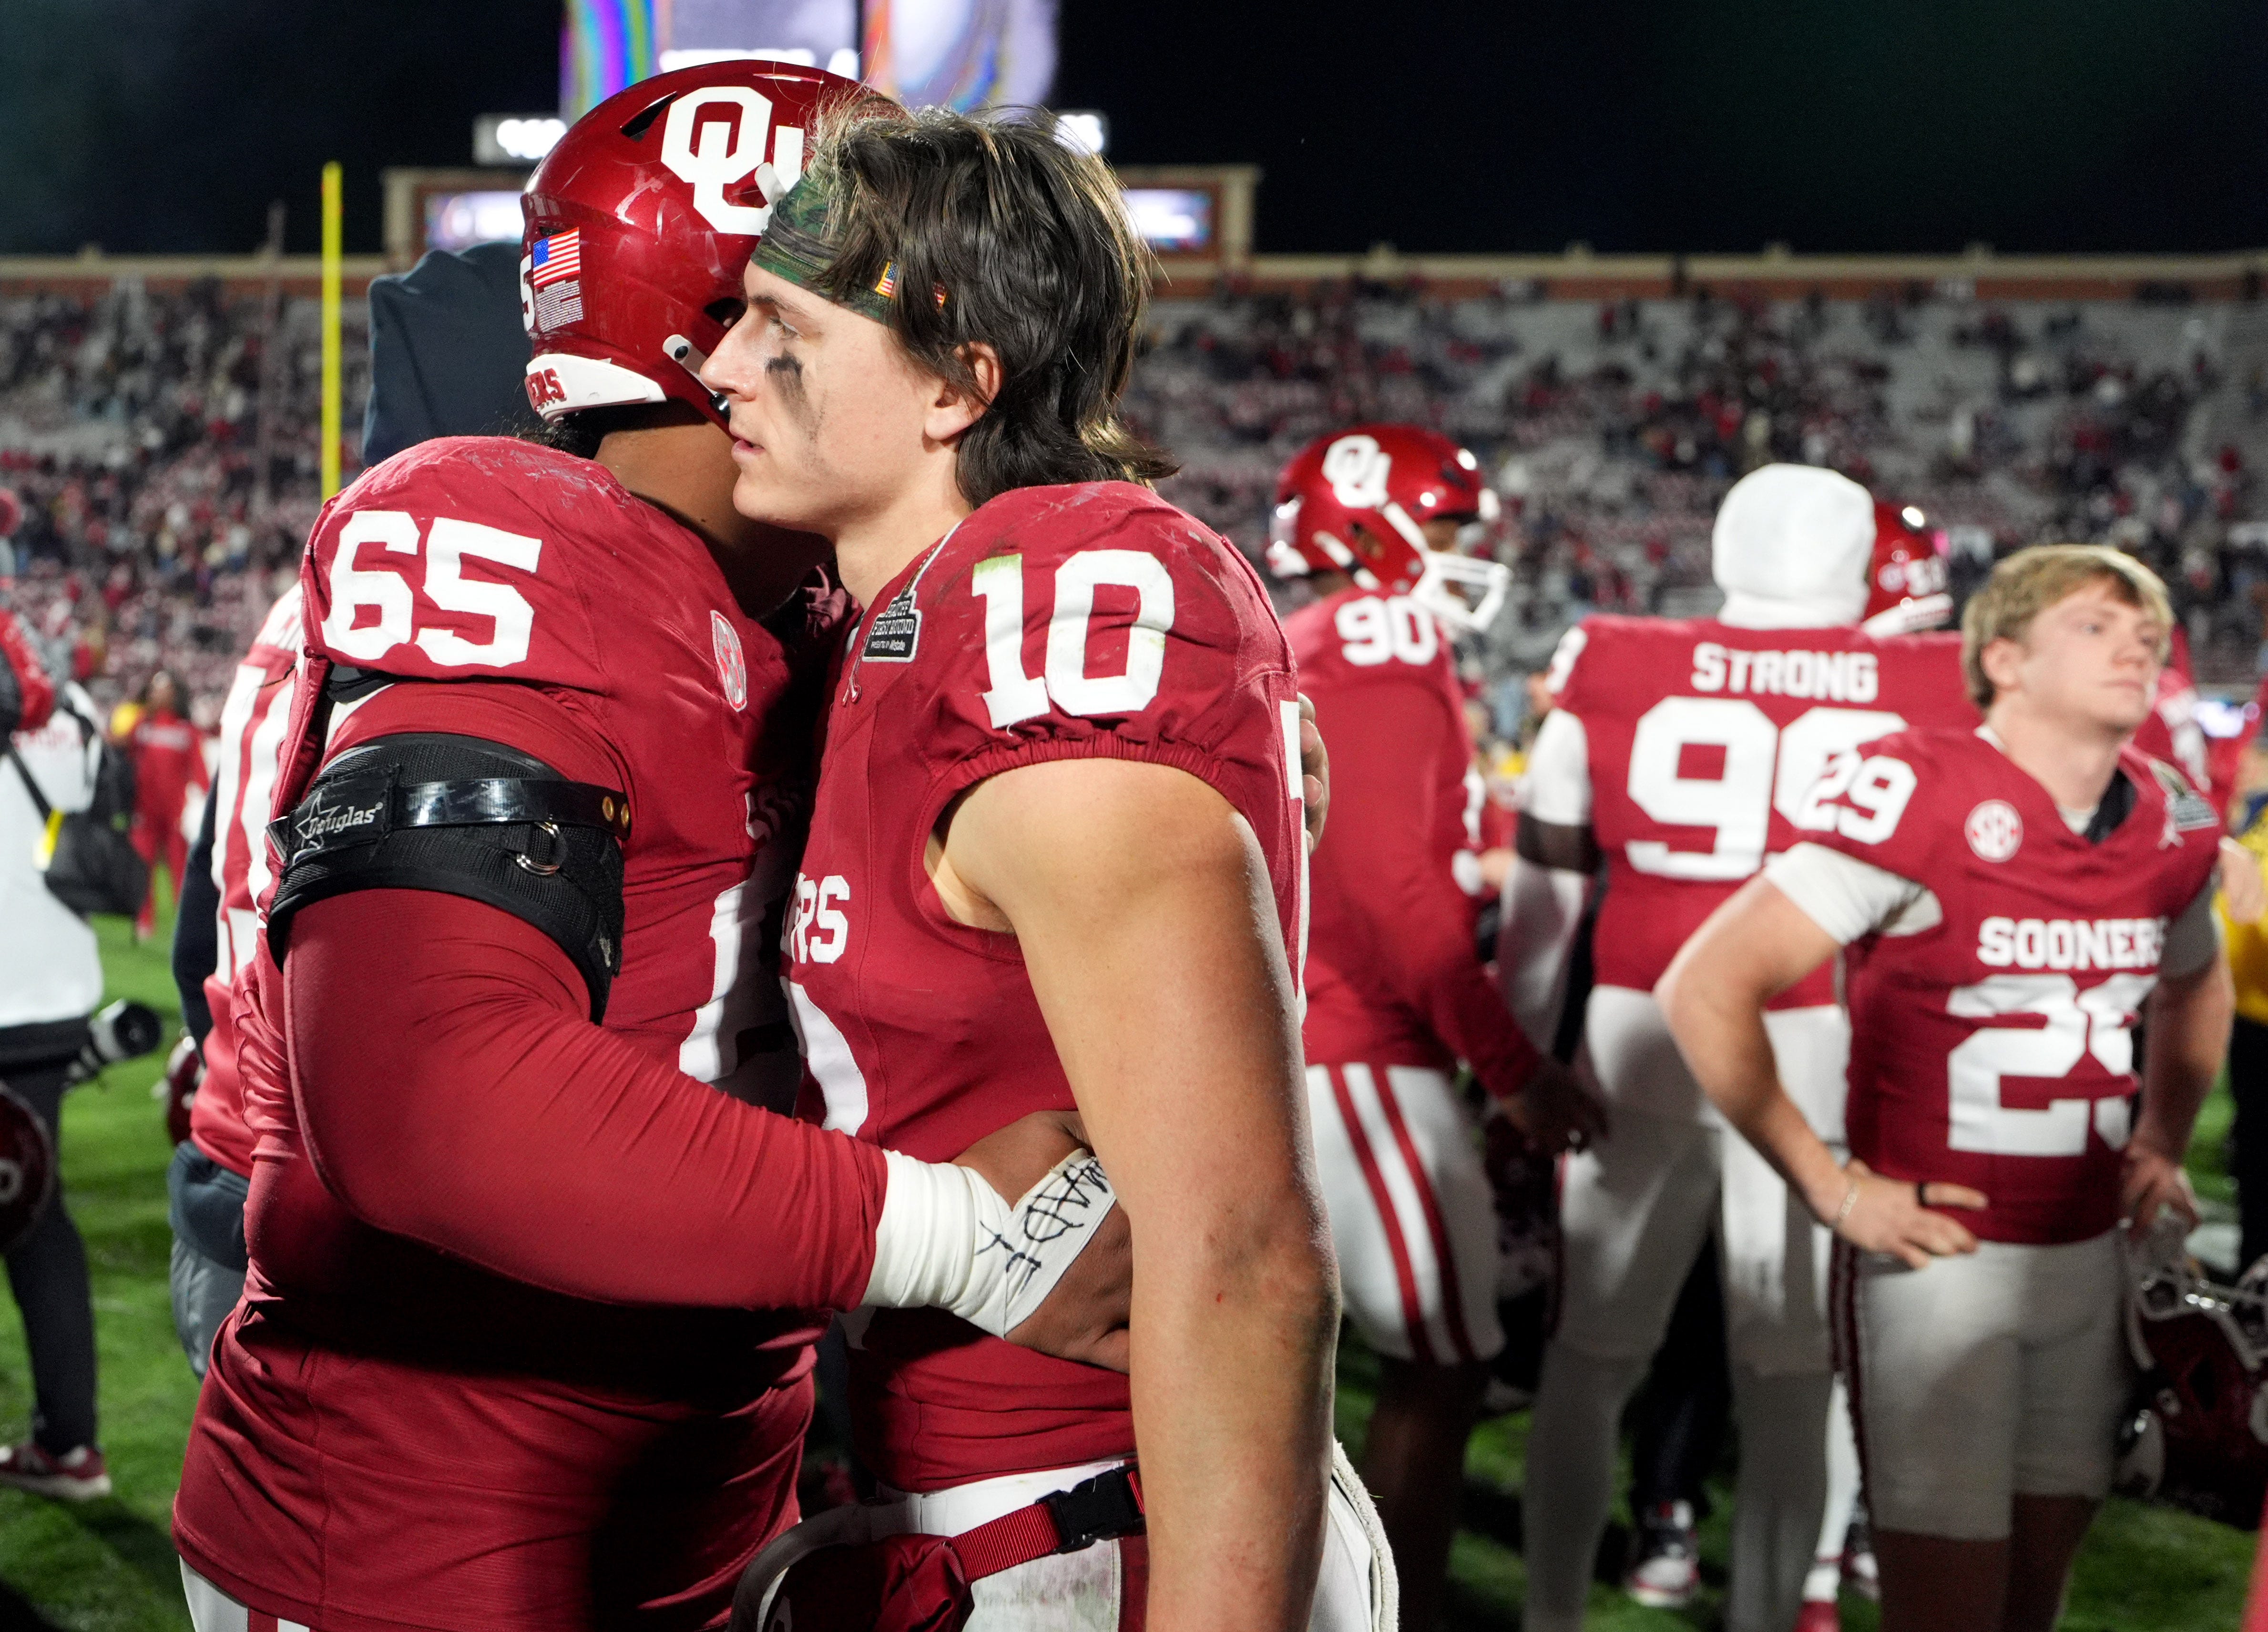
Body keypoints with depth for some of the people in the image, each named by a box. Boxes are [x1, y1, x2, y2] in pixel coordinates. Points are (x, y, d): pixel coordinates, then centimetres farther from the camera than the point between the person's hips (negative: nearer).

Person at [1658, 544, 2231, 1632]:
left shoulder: (2169, 826, 5)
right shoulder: (1921, 801, -17)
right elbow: (1705, 991, -18)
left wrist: (2162, 1144, 14)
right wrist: (1832, 1189, -15)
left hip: (2089, 1251, 6)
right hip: (1937, 1248, -6)